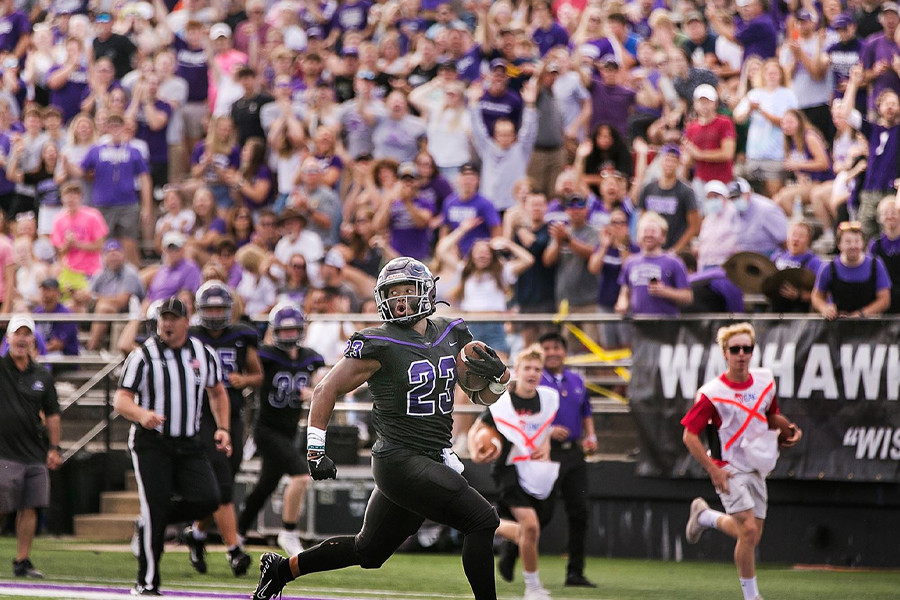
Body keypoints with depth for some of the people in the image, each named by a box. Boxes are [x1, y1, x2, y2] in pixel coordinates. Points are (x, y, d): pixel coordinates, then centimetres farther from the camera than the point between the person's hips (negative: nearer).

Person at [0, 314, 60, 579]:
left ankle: (22, 562, 8)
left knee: (29, 508, 1)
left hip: (35, 454, 4)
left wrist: (54, 448, 9)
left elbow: (52, 414, 15)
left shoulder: (42, 376, 9)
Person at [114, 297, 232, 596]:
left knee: (207, 500, -12)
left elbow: (217, 392, 23)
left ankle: (147, 523, 14)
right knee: (156, 508, -11)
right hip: (151, 443, -4)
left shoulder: (204, 354, 7)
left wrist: (223, 429, 10)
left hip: (189, 444, 4)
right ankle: (147, 583, -1)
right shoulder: (143, 355, -6)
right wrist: (141, 414, -31)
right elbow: (121, 400, -10)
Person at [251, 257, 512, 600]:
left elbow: (483, 397, 14)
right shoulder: (379, 345, -10)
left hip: (433, 461, 7)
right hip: (399, 460, -7)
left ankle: (282, 569, 35)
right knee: (482, 522, -17)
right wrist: (316, 449, -6)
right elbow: (327, 390, -2)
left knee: (368, 552, 18)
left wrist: (497, 377, -9)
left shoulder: (452, 337, 8)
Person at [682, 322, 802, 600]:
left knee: (751, 537, 10)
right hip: (729, 469, -6)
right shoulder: (712, 393, -12)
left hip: (757, 469, 6)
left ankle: (704, 516, 37)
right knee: (748, 531, -18)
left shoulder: (765, 381, 3)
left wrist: (787, 429, 0)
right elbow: (689, 435, -9)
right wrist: (713, 469, -17)